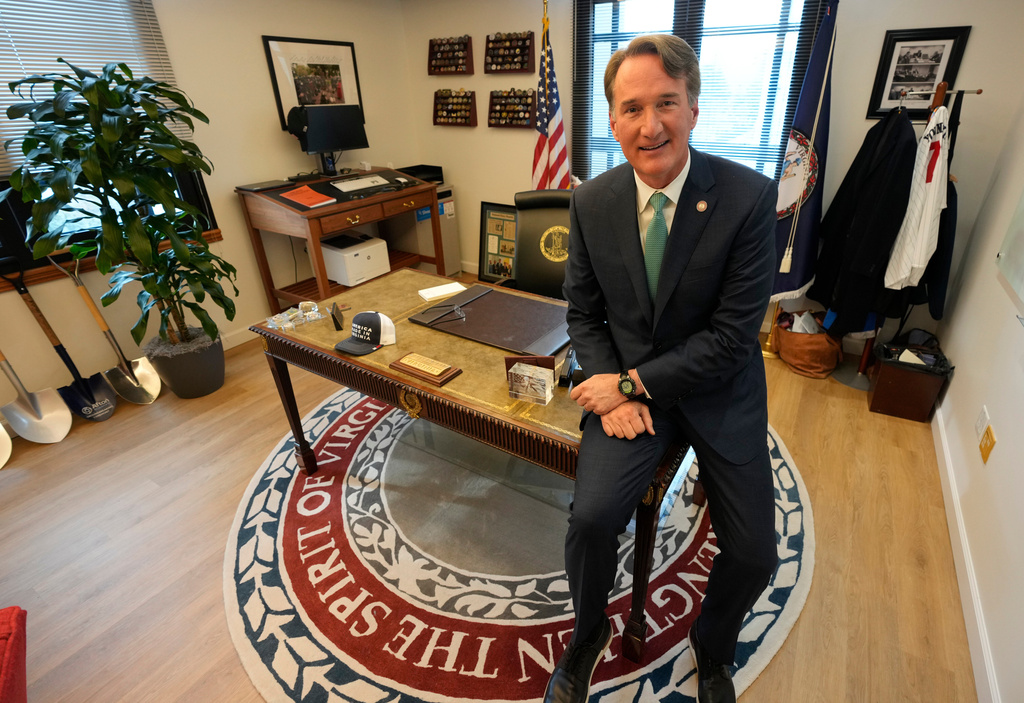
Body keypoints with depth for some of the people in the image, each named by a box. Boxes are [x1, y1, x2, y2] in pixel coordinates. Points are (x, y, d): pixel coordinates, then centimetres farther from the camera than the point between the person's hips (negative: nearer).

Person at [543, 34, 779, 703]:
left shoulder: (750, 196, -14)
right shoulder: (591, 202, -4)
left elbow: (734, 334, -16)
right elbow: (584, 312, 3)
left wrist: (632, 384, -18)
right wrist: (614, 388, -12)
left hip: (720, 386, 0)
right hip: (626, 382, 1)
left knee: (755, 554, -1)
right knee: (591, 517, -19)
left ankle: (711, 648, 37)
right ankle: (589, 632, 18)